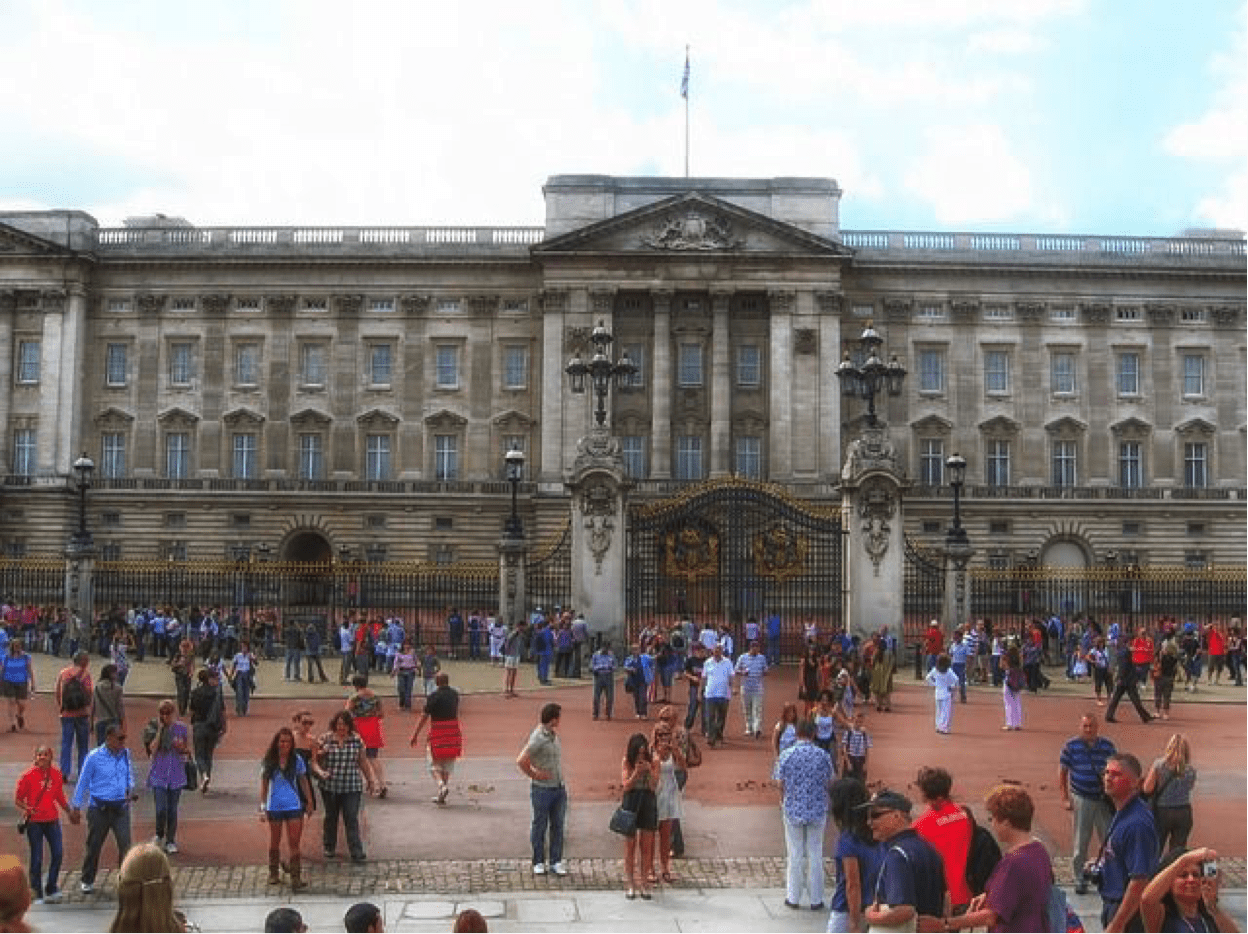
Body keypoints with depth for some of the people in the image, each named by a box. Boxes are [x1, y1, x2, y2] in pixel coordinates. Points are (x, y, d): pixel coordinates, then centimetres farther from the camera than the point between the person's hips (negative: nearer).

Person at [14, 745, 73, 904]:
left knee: (58, 853, -1)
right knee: (37, 858, 2)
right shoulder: (28, 775, -8)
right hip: (34, 822, -4)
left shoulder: (56, 774, 4)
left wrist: (69, 811, 13)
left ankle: (51, 889, 14)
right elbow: (17, 799, -5)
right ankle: (38, 894, 14)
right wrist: (27, 809, -22)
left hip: (52, 820, 4)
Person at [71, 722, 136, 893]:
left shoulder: (125, 754, 4)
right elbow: (83, 781, 1)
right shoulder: (94, 757, -7)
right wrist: (76, 807, 4)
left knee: (125, 844, -7)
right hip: (99, 808, -2)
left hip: (120, 808, 2)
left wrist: (130, 789, -1)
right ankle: (87, 881, 29)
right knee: (93, 845, 10)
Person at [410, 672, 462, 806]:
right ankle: (441, 795, 14)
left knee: (435, 764, 7)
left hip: (437, 732, -4)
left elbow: (424, 717, -10)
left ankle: (441, 785, -17)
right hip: (453, 731, 4)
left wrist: (415, 735, -4)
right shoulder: (455, 694, 6)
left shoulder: (433, 697, -11)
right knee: (448, 763, 12)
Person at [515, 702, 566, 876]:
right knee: (539, 826, 6)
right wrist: (534, 774, -12)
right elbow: (521, 761, -25)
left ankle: (556, 862, 18)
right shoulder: (538, 739, -19)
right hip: (542, 789, -7)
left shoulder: (554, 735, 8)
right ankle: (538, 863, 17)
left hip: (559, 788, 7)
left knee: (557, 826, 10)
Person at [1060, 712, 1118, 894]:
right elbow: (1062, 772, 2)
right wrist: (1065, 798, -2)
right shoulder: (1071, 746, -2)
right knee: (1080, 843, 6)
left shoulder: (1107, 746, 2)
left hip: (1104, 799, 1)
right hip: (1081, 799, -1)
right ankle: (1080, 880, 17)